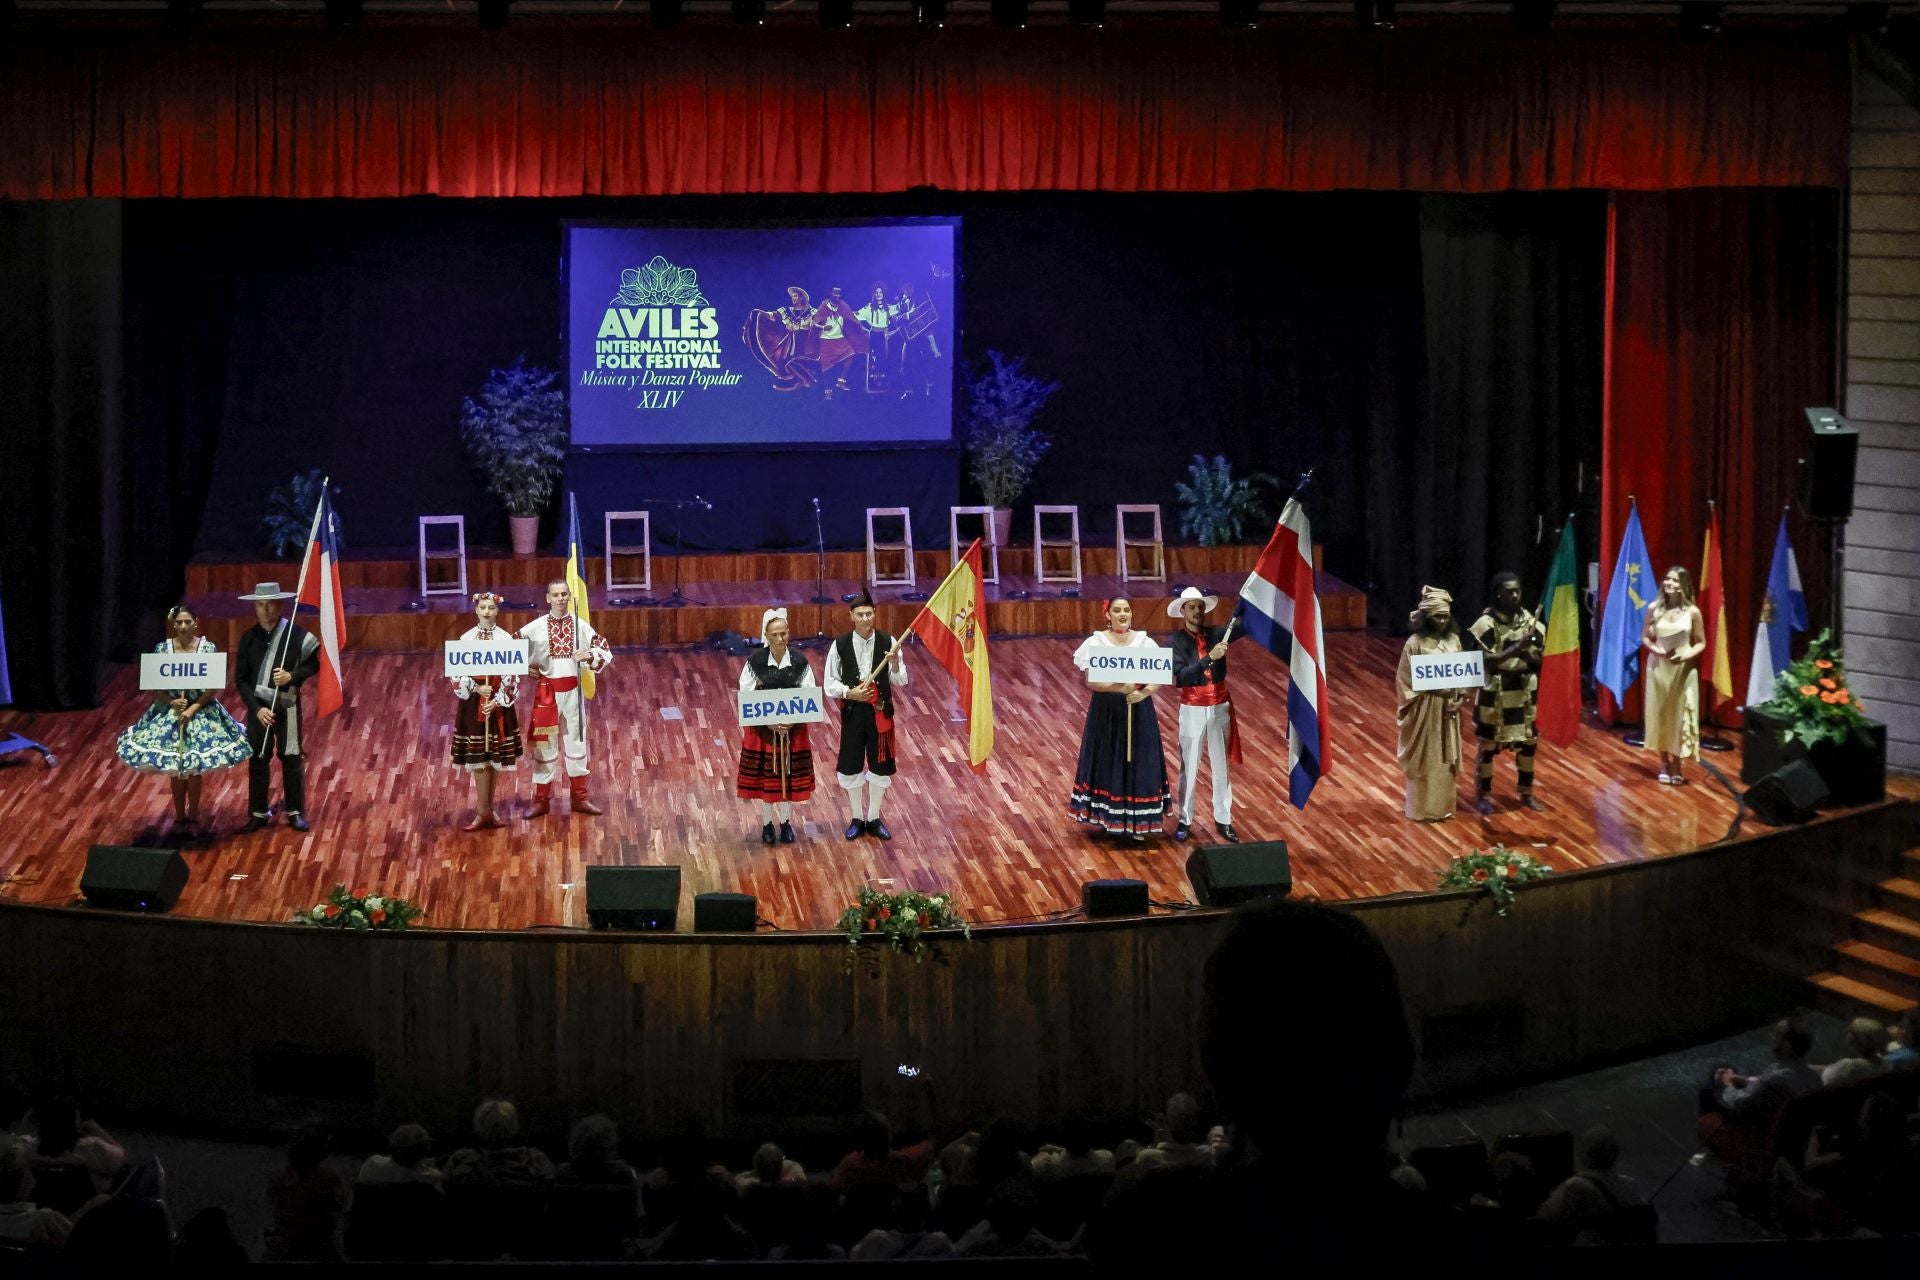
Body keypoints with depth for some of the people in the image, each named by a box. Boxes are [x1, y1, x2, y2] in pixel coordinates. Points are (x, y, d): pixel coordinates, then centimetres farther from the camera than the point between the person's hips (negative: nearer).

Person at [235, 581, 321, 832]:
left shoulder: (295, 634, -8)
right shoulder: (249, 638, -1)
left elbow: (313, 665, -1)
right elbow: (240, 679, 0)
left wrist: (292, 676, -19)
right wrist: (257, 708, -11)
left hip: (286, 705, -2)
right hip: (258, 706, 2)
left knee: (291, 759, 4)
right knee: (257, 760, 8)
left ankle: (295, 812, 17)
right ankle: (258, 813, 19)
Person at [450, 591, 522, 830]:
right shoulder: (466, 638, -2)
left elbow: (512, 675, -5)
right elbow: (457, 674, -1)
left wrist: (497, 701, -14)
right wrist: (477, 688, -17)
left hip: (498, 701, 0)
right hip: (473, 700, 0)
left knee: (493, 756, 6)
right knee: (478, 757, -1)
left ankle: (487, 809, 18)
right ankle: (483, 812, 3)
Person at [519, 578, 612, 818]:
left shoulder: (581, 625, -3)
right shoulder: (535, 628, -6)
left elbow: (605, 650, 0)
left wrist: (590, 657, -20)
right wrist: (525, 667, -9)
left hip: (573, 689, 1)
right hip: (546, 690, -1)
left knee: (576, 741, 10)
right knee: (544, 744, 4)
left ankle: (580, 798, 21)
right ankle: (541, 800, 14)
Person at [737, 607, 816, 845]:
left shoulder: (800, 663, -6)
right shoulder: (755, 663, -9)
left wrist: (793, 720, -18)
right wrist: (768, 722, -18)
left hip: (793, 728, 1)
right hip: (762, 728, -1)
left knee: (789, 774, 11)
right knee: (764, 776, 7)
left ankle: (786, 821, 28)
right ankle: (767, 823, 23)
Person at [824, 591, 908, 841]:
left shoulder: (888, 642, -6)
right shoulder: (840, 645, -7)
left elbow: (900, 681, -5)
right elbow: (830, 683, -3)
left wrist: (895, 663, -24)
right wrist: (849, 693, -20)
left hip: (880, 710, 0)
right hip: (852, 709, 0)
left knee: (880, 763, 8)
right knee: (850, 764, 7)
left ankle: (874, 818, 24)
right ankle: (856, 818, 23)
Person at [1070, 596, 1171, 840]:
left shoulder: (1145, 642, -1)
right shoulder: (1096, 643, -5)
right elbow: (1091, 681, -11)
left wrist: (1143, 693, -23)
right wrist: (1118, 688, -25)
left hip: (1138, 711, 1)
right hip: (1106, 711, -1)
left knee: (1139, 762, 3)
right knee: (1108, 762, 4)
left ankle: (1137, 821, 12)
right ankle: (1107, 819, 15)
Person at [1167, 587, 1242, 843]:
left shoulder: (1217, 634, -2)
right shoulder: (1175, 642, -10)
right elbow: (1180, 677, -21)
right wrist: (1209, 658, -30)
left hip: (1220, 708, 3)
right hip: (1192, 710, -2)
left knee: (1221, 766, 10)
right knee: (1189, 768, 7)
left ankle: (1223, 820, 19)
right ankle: (1185, 821, 16)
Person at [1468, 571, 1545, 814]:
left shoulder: (1530, 621, 0)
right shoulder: (1487, 622, -12)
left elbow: (1539, 660, -1)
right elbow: (1486, 660, -19)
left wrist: (1526, 653, -23)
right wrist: (1516, 648, -28)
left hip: (1524, 690, 4)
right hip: (1495, 692, -4)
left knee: (1528, 741, 11)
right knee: (1488, 743, 4)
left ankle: (1526, 793, 25)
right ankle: (1484, 794, 17)